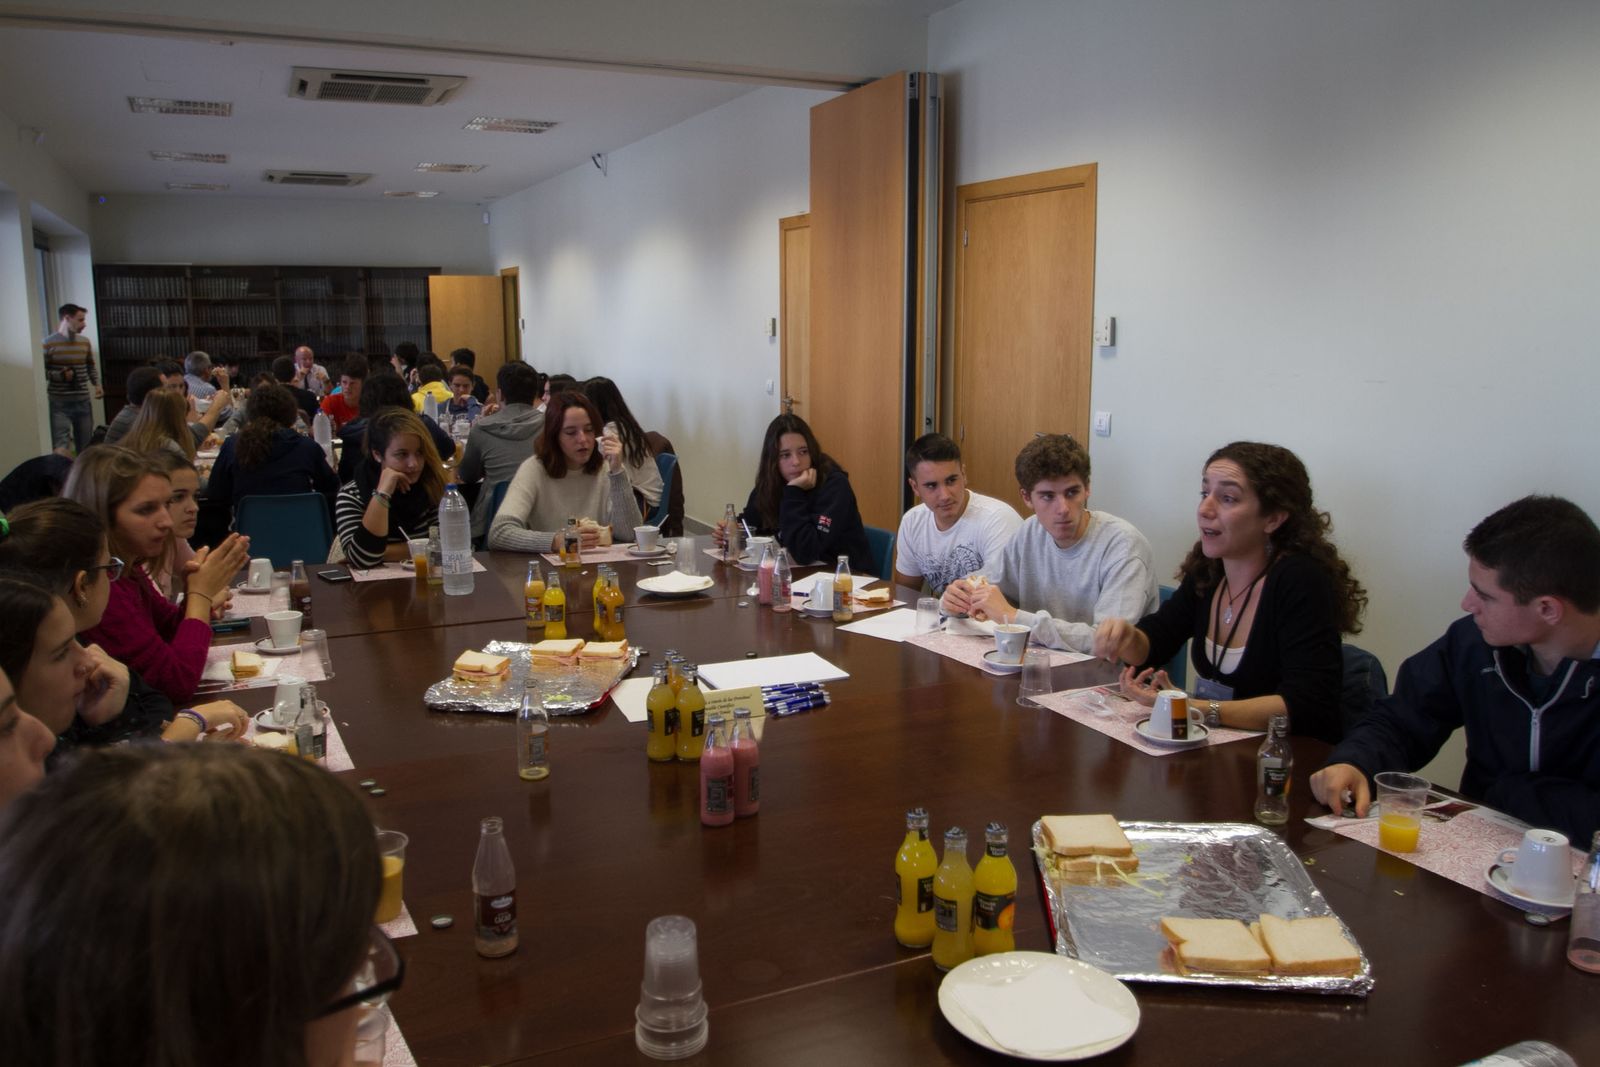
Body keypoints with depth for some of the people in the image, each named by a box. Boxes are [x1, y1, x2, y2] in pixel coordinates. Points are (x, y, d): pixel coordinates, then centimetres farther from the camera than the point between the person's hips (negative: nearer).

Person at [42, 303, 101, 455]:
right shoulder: (48, 343, -8)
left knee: (85, 445, 12)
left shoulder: (85, 342, 7)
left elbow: (91, 365, 19)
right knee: (61, 447, -10)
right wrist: (61, 375, -20)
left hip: (83, 401, 5)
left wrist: (97, 384, 4)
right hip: (59, 403, -5)